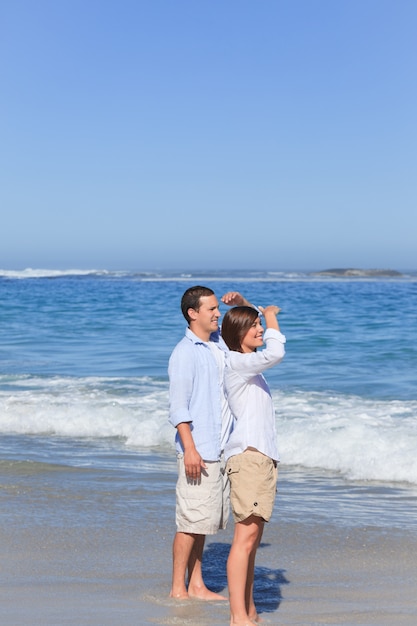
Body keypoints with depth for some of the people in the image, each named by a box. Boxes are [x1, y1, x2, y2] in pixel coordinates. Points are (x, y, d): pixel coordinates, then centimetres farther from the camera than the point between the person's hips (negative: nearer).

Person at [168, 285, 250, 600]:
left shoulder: (220, 341, 12)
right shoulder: (184, 352, -10)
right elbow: (178, 406, -15)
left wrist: (240, 301, 7)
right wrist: (189, 449, -20)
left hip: (220, 449, 8)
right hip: (198, 449, -8)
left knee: (204, 520, 12)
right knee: (191, 520, -4)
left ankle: (196, 585, 20)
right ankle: (178, 589, 4)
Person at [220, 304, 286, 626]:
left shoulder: (250, 364, 21)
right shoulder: (235, 362, -8)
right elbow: (275, 354, -22)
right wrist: (272, 318, -9)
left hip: (264, 456, 10)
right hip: (248, 454, -10)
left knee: (253, 538, 10)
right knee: (245, 535, -14)